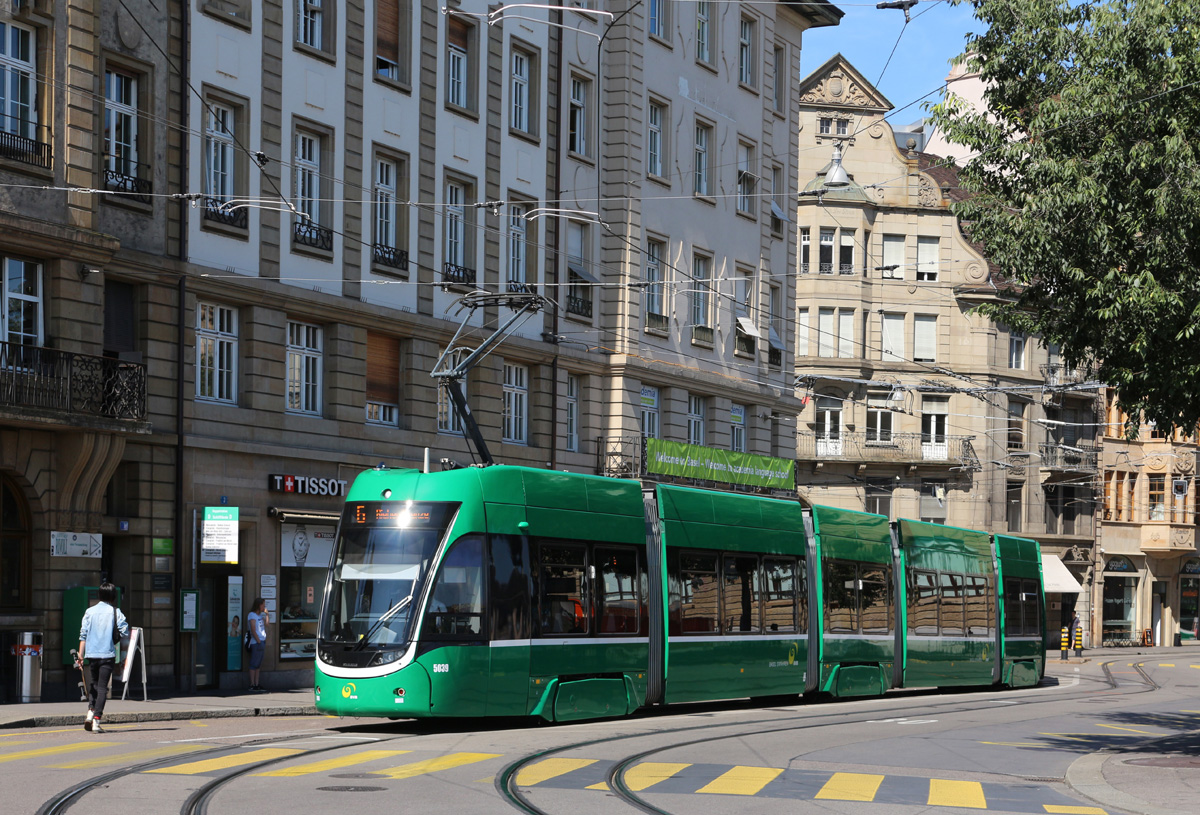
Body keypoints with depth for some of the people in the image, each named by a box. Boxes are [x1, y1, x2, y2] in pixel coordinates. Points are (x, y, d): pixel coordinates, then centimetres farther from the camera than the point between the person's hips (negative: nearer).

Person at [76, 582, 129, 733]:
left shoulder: (90, 612, 4)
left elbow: (83, 634, 2)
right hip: (107, 655, -3)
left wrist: (80, 655, 3)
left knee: (93, 683, 20)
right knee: (102, 687, 0)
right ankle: (96, 721, -7)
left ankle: (90, 712, 3)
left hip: (91, 654, 3)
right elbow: (125, 632, -7)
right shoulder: (115, 612, -2)